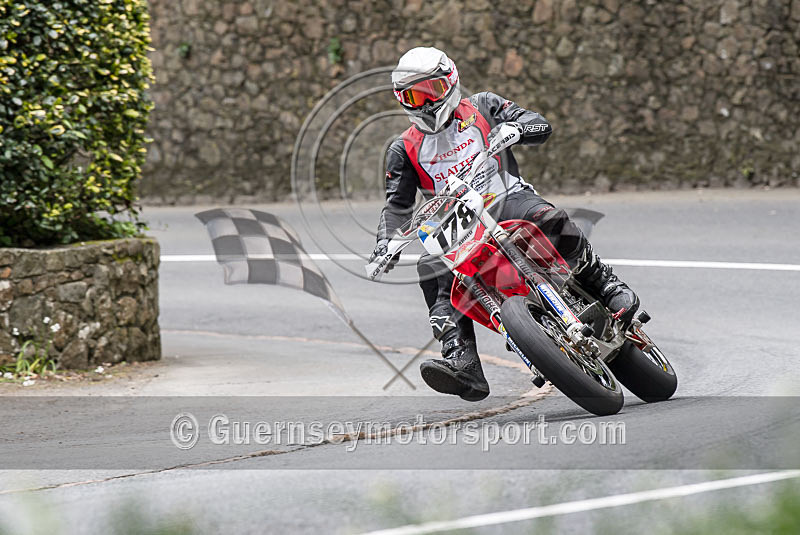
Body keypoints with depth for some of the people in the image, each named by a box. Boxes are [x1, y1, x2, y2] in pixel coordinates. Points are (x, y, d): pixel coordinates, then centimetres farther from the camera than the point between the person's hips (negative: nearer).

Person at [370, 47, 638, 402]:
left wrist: (511, 128, -22)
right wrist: (385, 243, -12)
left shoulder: (480, 109, 10)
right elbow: (397, 204, 7)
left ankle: (607, 286, -18)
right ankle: (462, 363, -40)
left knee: (549, 220, -35)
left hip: (508, 199, -2)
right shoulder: (405, 150, 14)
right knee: (432, 270, -29)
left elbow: (542, 127, 1)